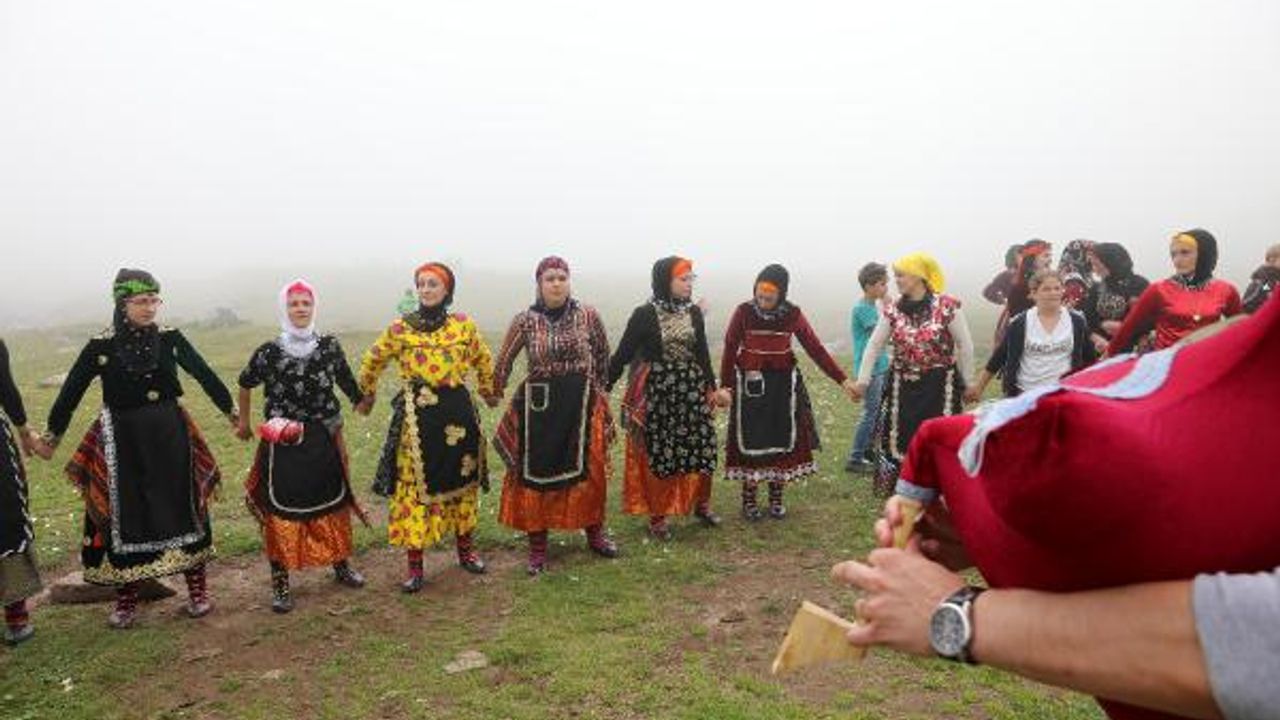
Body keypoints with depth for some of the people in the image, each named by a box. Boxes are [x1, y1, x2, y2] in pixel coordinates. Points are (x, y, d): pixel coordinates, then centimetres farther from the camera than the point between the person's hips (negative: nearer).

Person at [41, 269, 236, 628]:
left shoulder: (170, 339, -2)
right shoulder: (101, 347, -4)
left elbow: (203, 373, 5)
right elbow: (72, 390, 4)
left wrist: (229, 409, 8)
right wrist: (54, 432, 9)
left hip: (170, 436, 1)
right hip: (123, 441, 0)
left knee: (184, 508, 5)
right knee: (124, 515, 6)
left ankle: (197, 589, 17)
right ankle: (126, 600, 19)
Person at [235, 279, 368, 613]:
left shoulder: (330, 346, -2)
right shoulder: (269, 351, -5)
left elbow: (345, 379, 14)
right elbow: (245, 383, 11)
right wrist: (244, 422, 18)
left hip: (324, 438, 2)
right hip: (283, 442, -2)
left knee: (333, 501, 14)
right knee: (281, 508, 1)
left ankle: (340, 565, 33)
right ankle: (280, 582, 13)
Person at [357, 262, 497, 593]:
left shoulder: (464, 325, 1)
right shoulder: (400, 328, -2)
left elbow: (483, 360, 18)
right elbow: (373, 361, 14)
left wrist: (488, 392, 27)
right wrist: (367, 395, 23)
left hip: (457, 412, 2)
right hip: (416, 416, -2)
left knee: (461, 480, 13)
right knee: (414, 485, -2)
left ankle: (465, 548, 32)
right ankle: (414, 565, 8)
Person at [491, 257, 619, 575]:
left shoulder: (588, 315, -1)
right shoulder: (525, 320, -4)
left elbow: (602, 356, 12)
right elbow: (504, 361, 5)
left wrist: (598, 391, 18)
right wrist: (495, 393, 9)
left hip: (582, 405, 1)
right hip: (540, 405, -1)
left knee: (589, 470, 10)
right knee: (536, 473, 5)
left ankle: (595, 533, 31)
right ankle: (537, 545, 18)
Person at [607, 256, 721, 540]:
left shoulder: (694, 313, 5)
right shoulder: (645, 314, -8)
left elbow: (702, 354, 12)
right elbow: (622, 354, -5)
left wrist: (712, 388, 13)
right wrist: (605, 387, -6)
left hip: (692, 390, 4)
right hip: (656, 392, -4)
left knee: (701, 447, 6)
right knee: (657, 453, 2)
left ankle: (701, 505, 28)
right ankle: (657, 516, 17)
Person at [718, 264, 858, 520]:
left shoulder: (793, 314, -7)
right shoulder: (744, 312, -12)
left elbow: (816, 349, -6)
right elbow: (730, 350, -11)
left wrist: (842, 380, -10)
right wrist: (725, 386, -21)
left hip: (783, 384, 2)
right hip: (750, 384, -2)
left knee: (782, 439, 7)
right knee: (751, 441, 3)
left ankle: (776, 498, 22)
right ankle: (749, 500, 16)